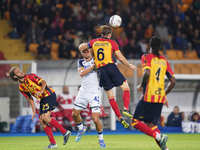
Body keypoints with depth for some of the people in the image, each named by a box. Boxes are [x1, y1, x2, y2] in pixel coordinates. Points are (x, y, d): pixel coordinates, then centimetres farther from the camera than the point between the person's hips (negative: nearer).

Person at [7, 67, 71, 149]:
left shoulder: (30, 76, -8)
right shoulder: (21, 88, 10)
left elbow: (43, 82, -13)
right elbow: (30, 99, 16)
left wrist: (41, 91, -31)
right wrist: (33, 112, 11)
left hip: (49, 95, -7)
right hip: (43, 99, 7)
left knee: (45, 118, -19)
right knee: (42, 120, -2)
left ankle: (65, 132, -12)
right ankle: (53, 144, -1)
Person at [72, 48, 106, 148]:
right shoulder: (81, 62, 8)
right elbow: (81, 73, -10)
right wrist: (93, 66, -18)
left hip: (95, 93, -4)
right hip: (83, 91, 4)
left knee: (95, 119, -12)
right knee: (75, 114, 12)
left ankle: (101, 139, 11)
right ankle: (81, 129, 43)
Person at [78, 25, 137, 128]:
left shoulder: (94, 42, 13)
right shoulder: (112, 43, 4)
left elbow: (81, 47, 20)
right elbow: (120, 58, 3)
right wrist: (129, 66, 17)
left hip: (100, 70, 3)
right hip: (111, 66, -3)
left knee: (110, 96, 7)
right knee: (125, 87, 9)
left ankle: (120, 118, 2)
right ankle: (126, 109, -12)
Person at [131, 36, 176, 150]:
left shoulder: (147, 57, -2)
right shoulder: (164, 61, 14)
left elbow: (147, 73, -20)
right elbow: (173, 81, 11)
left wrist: (141, 85, -4)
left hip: (149, 96, -6)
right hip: (160, 98, 6)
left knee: (135, 121, 0)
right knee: (151, 124, 12)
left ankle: (158, 136, -19)